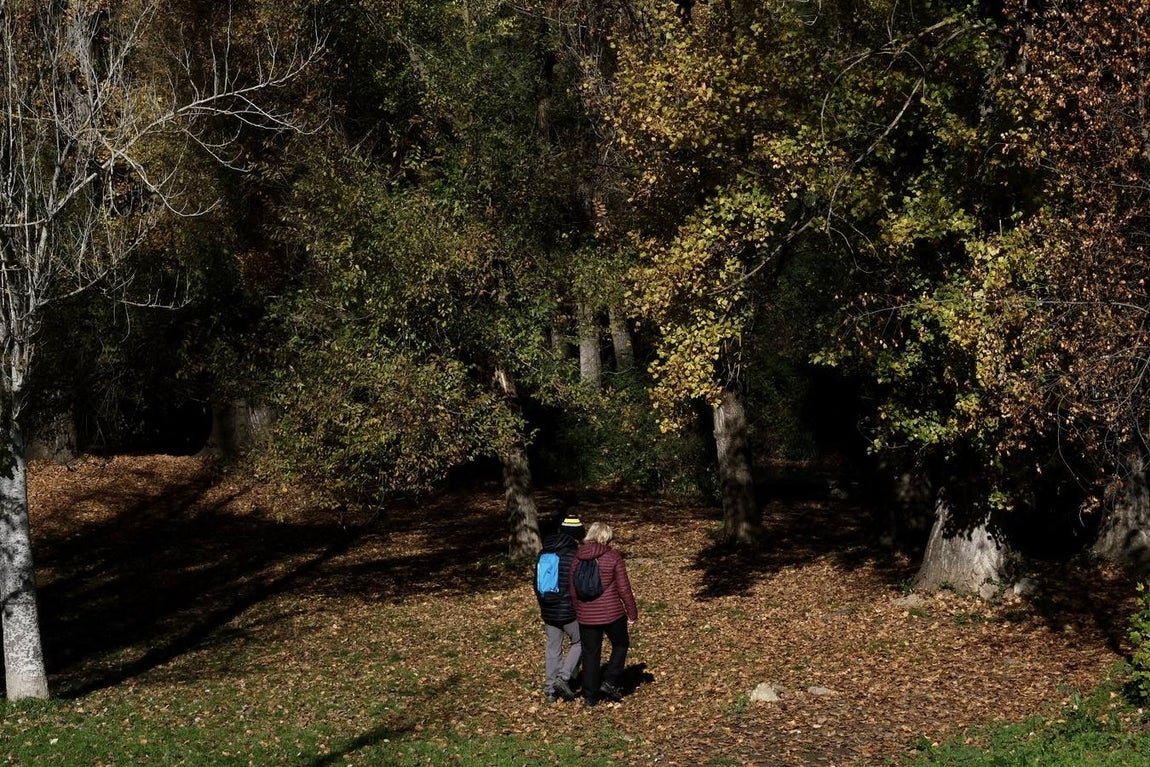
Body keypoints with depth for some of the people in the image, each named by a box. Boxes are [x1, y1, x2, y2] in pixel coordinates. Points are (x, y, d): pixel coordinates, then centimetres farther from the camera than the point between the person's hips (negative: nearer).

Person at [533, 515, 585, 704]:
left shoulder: (544, 554, 6)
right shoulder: (575, 555, -14)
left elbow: (537, 582, 13)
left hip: (548, 611, 6)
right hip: (568, 610, -6)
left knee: (552, 648, 14)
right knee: (579, 642, 14)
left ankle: (550, 690, 16)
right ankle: (563, 677, 1)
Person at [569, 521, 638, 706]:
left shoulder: (577, 558, 2)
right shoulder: (613, 557, -9)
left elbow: (572, 588, 7)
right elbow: (624, 588, -8)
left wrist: (578, 609, 21)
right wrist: (632, 613, 2)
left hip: (586, 615, 3)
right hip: (611, 613, -3)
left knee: (590, 653, 13)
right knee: (620, 645, 20)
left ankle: (590, 696, 17)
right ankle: (609, 682, 8)